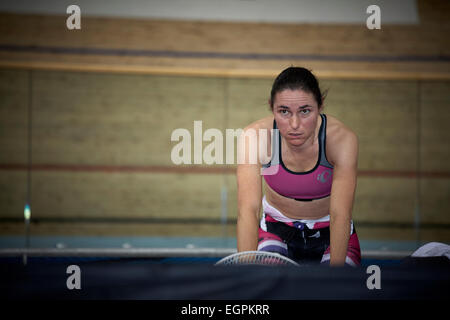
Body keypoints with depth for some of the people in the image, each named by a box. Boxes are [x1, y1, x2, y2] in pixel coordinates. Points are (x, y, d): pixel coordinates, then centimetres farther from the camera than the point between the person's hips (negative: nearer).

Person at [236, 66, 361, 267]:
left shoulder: (341, 139, -26)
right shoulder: (256, 136, -25)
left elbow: (340, 214, -30)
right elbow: (248, 209, -32)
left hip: (329, 233, 0)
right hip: (277, 229, 0)